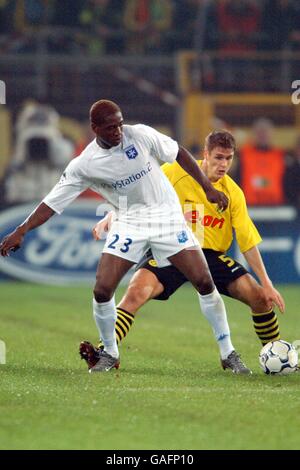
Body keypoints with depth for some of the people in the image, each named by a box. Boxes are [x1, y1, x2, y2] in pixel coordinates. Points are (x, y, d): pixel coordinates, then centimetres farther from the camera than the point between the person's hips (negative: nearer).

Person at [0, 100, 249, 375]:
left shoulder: (141, 135, -12)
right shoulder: (84, 165, -10)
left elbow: (179, 154, 1)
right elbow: (53, 202, -6)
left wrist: (208, 188, -1)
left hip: (166, 215, -1)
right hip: (129, 223, 1)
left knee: (204, 282, -8)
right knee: (102, 290, -11)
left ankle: (228, 354, 5)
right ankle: (109, 355, 13)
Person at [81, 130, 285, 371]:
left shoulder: (234, 193, -3)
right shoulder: (176, 173, -10)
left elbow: (248, 241, -1)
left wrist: (266, 284, -5)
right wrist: (110, 217, -16)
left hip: (211, 254, 2)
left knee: (260, 297, -12)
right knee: (137, 290, -30)